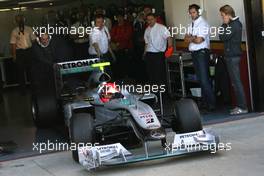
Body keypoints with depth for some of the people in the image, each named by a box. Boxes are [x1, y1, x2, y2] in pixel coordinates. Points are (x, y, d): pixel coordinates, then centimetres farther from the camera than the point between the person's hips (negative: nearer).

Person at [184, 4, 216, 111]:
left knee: (204, 79, -11)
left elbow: (199, 40, -19)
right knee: (200, 79, 12)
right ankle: (204, 102, 18)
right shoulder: (192, 24, 15)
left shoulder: (202, 24, -11)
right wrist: (194, 38, -10)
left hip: (202, 53, -8)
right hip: (194, 53, 8)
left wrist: (190, 38, -1)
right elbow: (186, 39, 10)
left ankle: (211, 103, -8)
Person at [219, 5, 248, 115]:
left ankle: (243, 107, -5)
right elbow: (226, 38, 14)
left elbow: (223, 37, -18)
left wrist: (223, 27, -4)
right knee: (235, 82, 13)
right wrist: (225, 26, 2)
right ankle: (240, 105, 18)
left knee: (236, 82, -7)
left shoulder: (234, 25, -16)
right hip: (232, 56, 10)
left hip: (233, 56, -10)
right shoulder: (235, 23, 15)